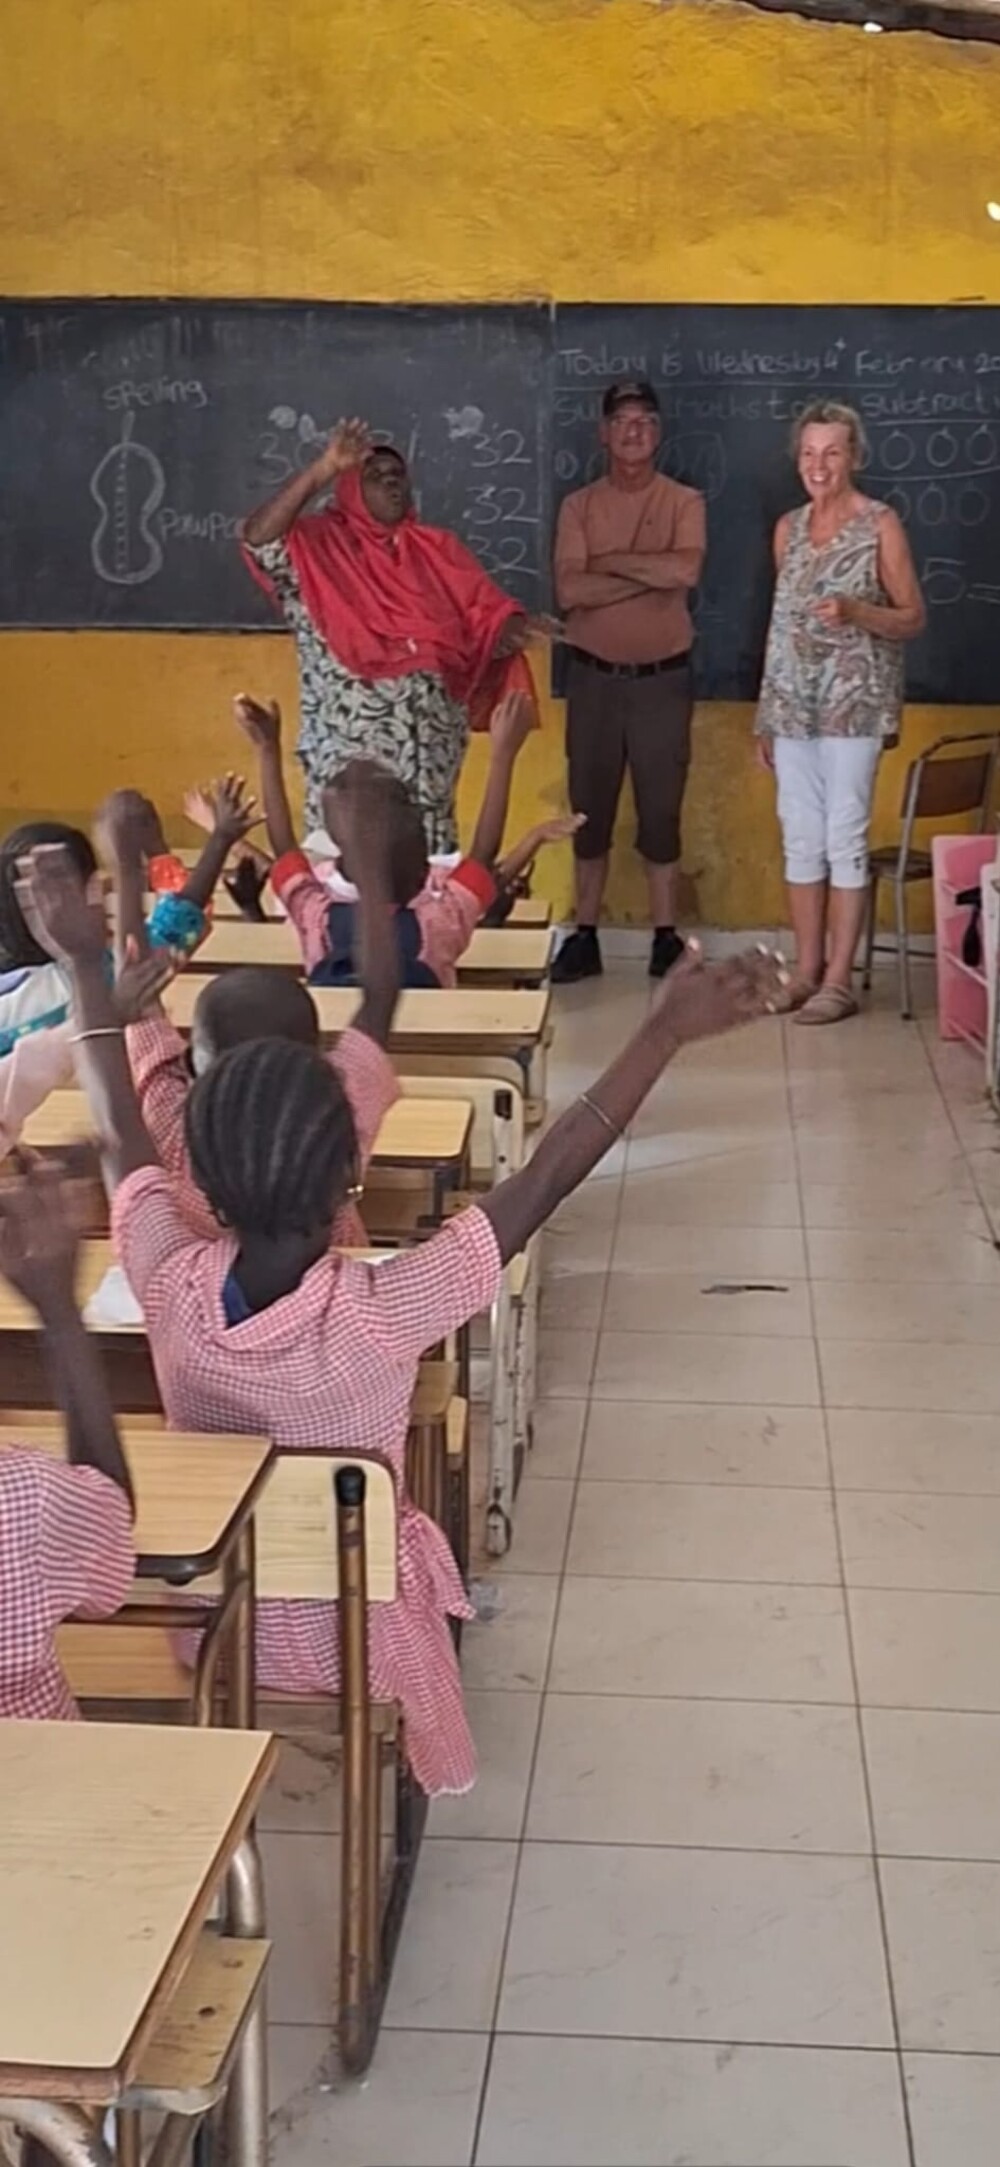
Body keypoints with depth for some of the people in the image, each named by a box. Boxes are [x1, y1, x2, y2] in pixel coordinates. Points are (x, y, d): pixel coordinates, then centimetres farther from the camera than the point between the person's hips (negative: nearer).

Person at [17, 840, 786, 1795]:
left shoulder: (170, 1287, -25)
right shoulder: (378, 1315, -35)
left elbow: (119, 1138, -6)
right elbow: (544, 1180, -30)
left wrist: (84, 963, 1)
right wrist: (668, 1030, -28)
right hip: (350, 1638, -2)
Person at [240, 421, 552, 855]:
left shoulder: (436, 549, 15)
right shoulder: (317, 545, 2)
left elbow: (485, 613, 11)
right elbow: (257, 538, -16)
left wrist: (512, 631, -14)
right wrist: (324, 470, -21)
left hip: (429, 741, 4)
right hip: (348, 742, -4)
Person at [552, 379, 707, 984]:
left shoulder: (684, 502, 1)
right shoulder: (579, 505, 3)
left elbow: (687, 571, -19)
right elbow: (571, 590, -10)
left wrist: (610, 561, -12)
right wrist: (651, 575, -14)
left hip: (663, 678, -1)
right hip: (595, 677, 2)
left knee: (661, 810, 2)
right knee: (590, 808, 6)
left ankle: (667, 938, 9)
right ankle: (585, 936, 12)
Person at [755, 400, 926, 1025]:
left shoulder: (880, 524, -3)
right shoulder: (788, 528, 12)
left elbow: (913, 618, -3)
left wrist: (854, 611, -21)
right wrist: (766, 716, 15)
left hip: (853, 704, -5)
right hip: (792, 703, 5)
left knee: (844, 836, -5)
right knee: (801, 837, 6)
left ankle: (839, 981, -1)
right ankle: (807, 969, 14)